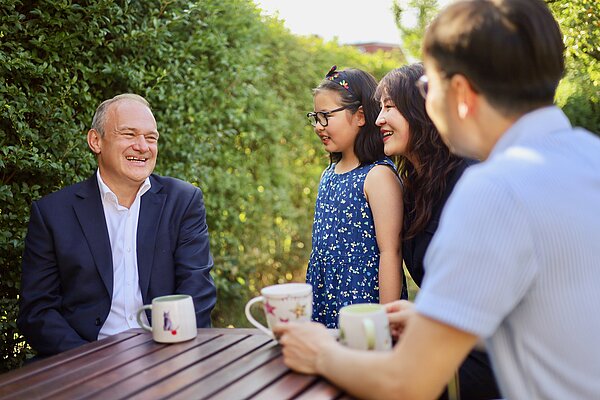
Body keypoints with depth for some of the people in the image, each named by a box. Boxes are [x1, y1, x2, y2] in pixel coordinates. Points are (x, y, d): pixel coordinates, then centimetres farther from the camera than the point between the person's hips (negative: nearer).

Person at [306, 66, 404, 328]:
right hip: (324, 304, 7)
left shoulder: (378, 176, -14)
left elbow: (390, 252, -18)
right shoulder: (329, 174, 10)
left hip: (363, 304, -7)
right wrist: (309, 301, 15)